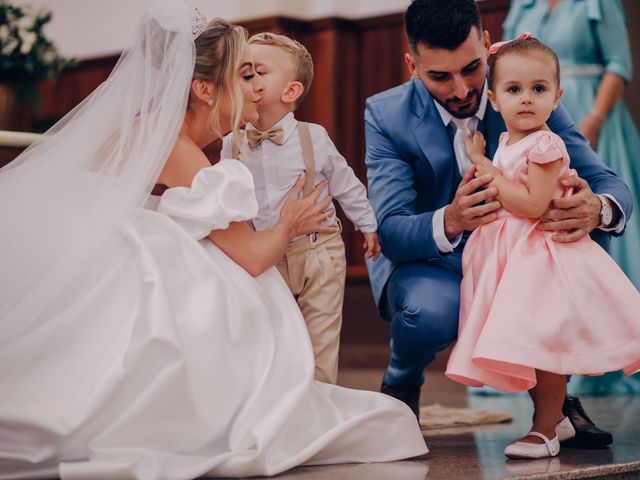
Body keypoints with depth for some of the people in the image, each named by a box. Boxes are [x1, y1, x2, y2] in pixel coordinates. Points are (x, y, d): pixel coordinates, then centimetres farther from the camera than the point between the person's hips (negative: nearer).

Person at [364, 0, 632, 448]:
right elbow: (390, 231, -25)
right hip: (427, 263, -2)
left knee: (591, 231, -25)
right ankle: (400, 386, 3)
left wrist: (596, 208, -42)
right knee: (431, 311, -37)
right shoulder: (386, 114, -15)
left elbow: (611, 184, -15)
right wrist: (449, 222, -48)